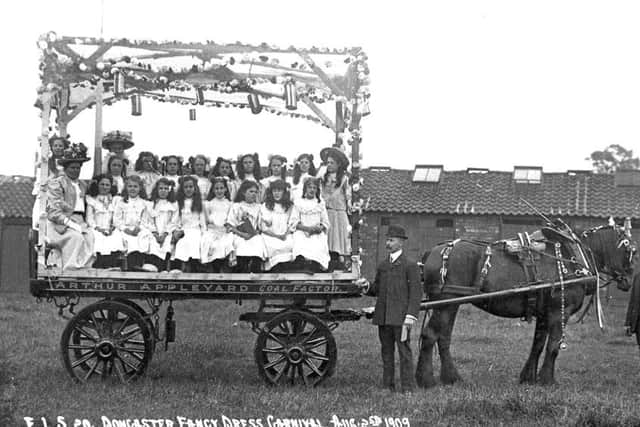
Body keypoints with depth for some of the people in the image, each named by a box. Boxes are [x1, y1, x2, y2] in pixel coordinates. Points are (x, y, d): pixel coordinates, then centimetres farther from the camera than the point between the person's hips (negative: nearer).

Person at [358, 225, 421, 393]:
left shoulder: (409, 265, -3)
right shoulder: (382, 266, 15)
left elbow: (416, 292, -7)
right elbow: (377, 290, 19)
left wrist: (411, 315, -15)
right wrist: (367, 286, -3)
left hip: (401, 317, -6)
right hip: (383, 316, 6)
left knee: (404, 351, -4)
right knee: (386, 351, 10)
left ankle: (408, 387, -1)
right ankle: (387, 385, 16)